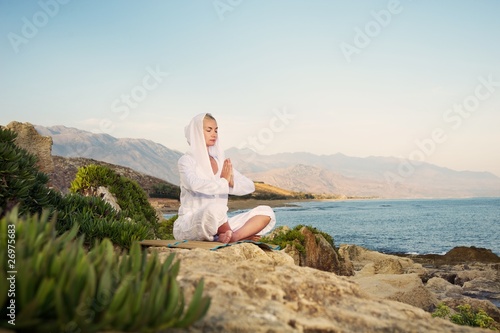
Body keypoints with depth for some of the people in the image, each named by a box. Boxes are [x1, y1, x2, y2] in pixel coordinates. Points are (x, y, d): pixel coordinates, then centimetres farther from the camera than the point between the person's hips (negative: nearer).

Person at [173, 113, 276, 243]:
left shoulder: (221, 161, 13)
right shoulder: (186, 160, -3)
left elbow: (249, 186, 7)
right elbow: (195, 185, -26)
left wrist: (231, 183, -13)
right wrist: (224, 182, -11)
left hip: (218, 224, 6)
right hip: (189, 225, -6)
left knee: (266, 212, -7)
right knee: (215, 208, -39)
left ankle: (234, 236, -29)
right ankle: (244, 234, -11)